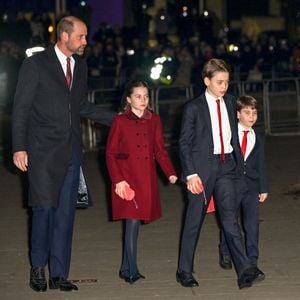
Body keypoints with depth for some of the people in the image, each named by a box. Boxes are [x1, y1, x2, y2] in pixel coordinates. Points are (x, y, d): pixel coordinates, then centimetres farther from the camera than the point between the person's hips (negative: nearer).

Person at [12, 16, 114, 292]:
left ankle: (59, 274, 9)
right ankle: (38, 267, 12)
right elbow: (21, 108, -4)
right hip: (43, 150, -5)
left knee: (65, 212, 4)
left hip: (71, 151, 5)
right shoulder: (36, 65, -4)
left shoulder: (80, 66, 13)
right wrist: (19, 148, -10)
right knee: (44, 208, -7)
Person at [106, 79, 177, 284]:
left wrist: (171, 173, -2)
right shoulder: (120, 121, -2)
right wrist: (118, 180, -11)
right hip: (127, 178, -4)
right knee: (133, 222, -10)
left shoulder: (154, 120, 9)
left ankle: (126, 269, 15)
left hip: (147, 179, 4)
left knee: (134, 222, 5)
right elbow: (111, 153, -2)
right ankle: (132, 271, -6)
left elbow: (160, 150, 11)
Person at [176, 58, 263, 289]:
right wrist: (190, 173, -12)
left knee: (230, 219, -4)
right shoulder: (194, 108, -5)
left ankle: (245, 271, -12)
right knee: (194, 221, 4)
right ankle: (184, 270, 16)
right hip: (202, 168, -3)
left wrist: (238, 162, 11)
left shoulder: (229, 102, 10)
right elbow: (184, 143, -5)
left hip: (226, 166, 3)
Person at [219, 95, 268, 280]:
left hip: (251, 187, 2)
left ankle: (252, 263, 0)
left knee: (253, 224, -4)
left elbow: (261, 165, 12)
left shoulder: (258, 138, 10)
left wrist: (264, 188, 8)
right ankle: (226, 256, 28)